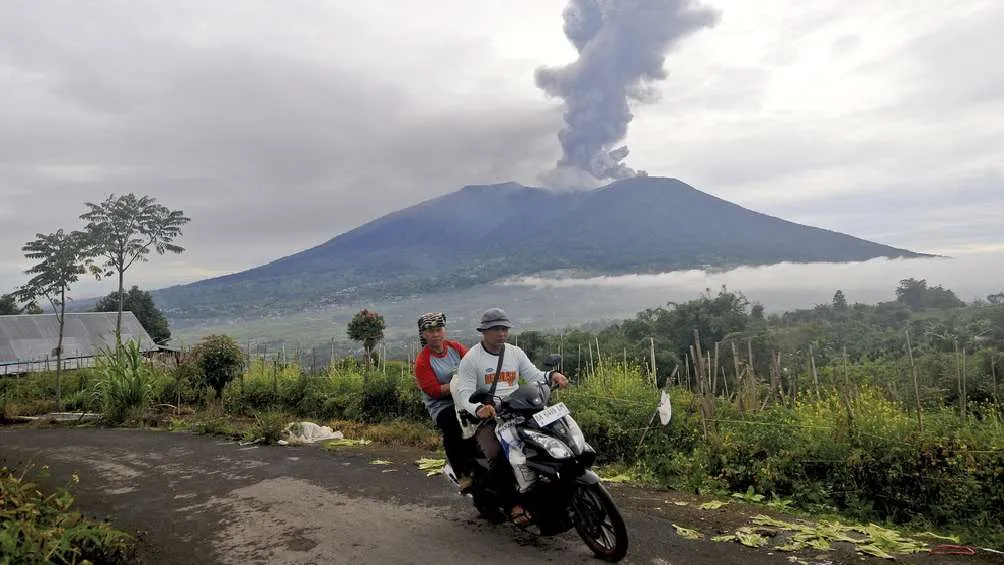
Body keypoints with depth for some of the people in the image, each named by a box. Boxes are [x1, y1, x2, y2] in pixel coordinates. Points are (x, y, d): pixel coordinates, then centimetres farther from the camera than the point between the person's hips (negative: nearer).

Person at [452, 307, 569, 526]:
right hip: (487, 417, -4)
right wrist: (478, 408, -32)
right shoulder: (471, 358, -3)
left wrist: (551, 376, -13)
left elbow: (534, 376, 9)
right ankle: (514, 503, -16)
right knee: (497, 454, -31)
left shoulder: (516, 353, 12)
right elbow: (464, 393, -11)